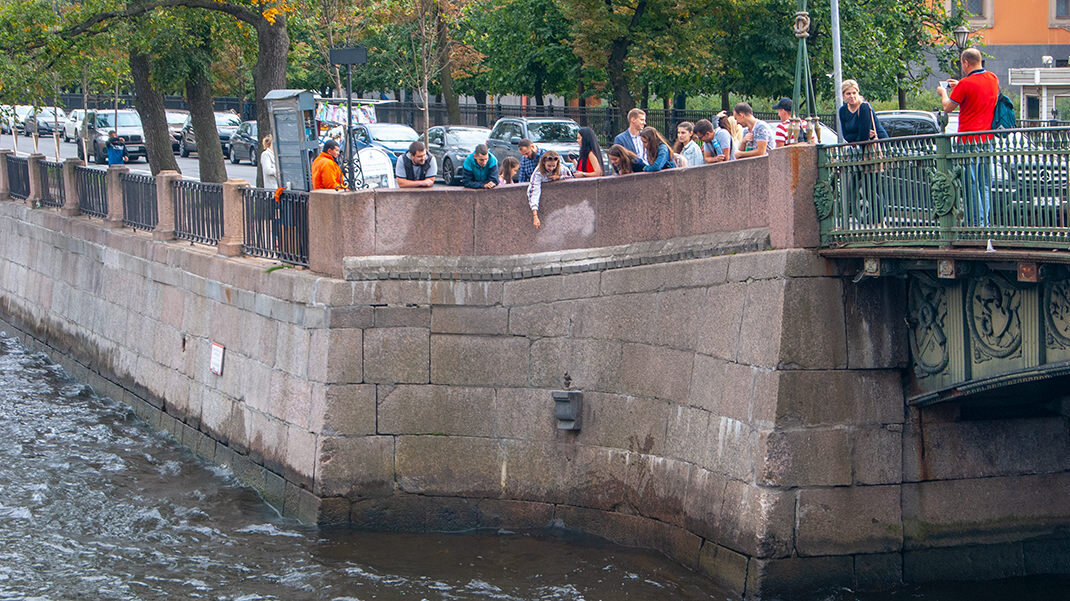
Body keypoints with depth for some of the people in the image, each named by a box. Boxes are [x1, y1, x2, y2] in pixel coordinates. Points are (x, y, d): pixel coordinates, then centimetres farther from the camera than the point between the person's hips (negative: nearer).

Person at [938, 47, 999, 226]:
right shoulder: (993, 79, 6)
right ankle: (984, 221, 12)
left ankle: (976, 222, -6)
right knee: (985, 184, 11)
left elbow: (948, 107, -3)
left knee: (971, 184, -4)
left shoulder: (966, 84, -15)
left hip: (969, 139, -7)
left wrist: (943, 92, 16)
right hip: (987, 139, 7)